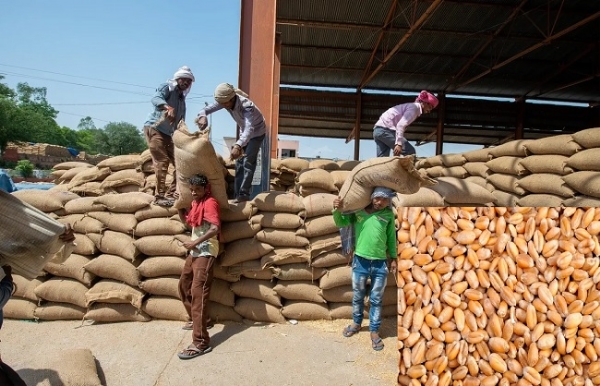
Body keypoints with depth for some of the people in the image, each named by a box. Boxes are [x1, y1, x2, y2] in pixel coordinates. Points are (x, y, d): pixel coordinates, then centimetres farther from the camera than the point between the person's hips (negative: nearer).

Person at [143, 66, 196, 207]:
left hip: (167, 134, 8)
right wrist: (168, 108, -46)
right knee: (162, 162, -15)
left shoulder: (182, 100, 18)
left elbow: (181, 122, 18)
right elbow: (155, 99, -27)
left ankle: (171, 193, 10)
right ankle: (159, 196, -10)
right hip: (154, 129, -8)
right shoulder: (167, 88, -4)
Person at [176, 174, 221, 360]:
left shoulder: (210, 203, -14)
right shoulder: (195, 203, 15)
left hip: (205, 253, -10)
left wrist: (194, 242, -22)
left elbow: (215, 228, -25)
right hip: (195, 252, 10)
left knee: (198, 293, -15)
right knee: (184, 285, 22)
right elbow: (186, 220, 27)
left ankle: (201, 343, -16)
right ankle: (197, 320, 40)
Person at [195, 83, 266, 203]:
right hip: (244, 132, 7)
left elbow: (250, 129, -56)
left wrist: (238, 145, -73)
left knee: (248, 162, -17)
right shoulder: (224, 102, -21)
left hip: (257, 132, -7)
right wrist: (202, 116, -51)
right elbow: (208, 108, -25)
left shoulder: (246, 106, -41)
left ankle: (244, 194, -15)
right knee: (239, 161, 6)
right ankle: (237, 194, 10)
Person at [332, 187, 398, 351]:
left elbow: (391, 237, 9)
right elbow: (340, 223, -1)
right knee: (357, 296, 17)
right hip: (360, 261, 0)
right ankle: (356, 323, 39)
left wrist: (394, 257, 12)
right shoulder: (358, 209, -4)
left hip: (380, 264, 0)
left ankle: (374, 331, 27)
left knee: (376, 299, 12)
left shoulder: (389, 214, -1)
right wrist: (338, 210, -21)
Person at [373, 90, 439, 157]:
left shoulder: (411, 106, 24)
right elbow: (401, 125, -20)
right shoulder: (414, 107, -5)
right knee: (410, 153, -8)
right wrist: (399, 143, -28)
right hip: (386, 130, -10)